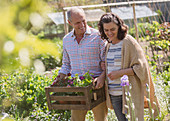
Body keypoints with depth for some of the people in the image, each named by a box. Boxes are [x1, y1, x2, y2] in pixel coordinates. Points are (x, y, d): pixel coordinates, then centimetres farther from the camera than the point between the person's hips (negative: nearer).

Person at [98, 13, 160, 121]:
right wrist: (106, 67, 7)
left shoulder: (128, 42, -9)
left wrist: (120, 72, -20)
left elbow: (141, 67, -13)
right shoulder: (109, 45, 12)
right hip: (113, 95, 7)